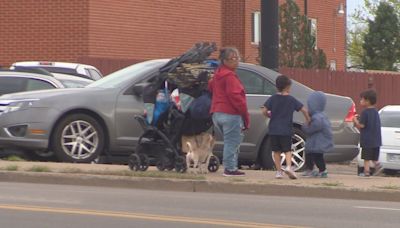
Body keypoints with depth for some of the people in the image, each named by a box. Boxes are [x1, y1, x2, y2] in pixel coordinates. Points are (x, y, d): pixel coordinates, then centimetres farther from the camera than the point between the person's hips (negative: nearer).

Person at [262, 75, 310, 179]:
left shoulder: (273, 98, 2)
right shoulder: (291, 100, -1)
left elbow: (264, 111, -5)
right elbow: (304, 110, -3)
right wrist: (308, 119, 14)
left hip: (273, 129, 1)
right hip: (286, 130, -1)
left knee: (276, 151, 10)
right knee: (287, 150, 6)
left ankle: (279, 171, 9)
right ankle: (288, 167, -17)